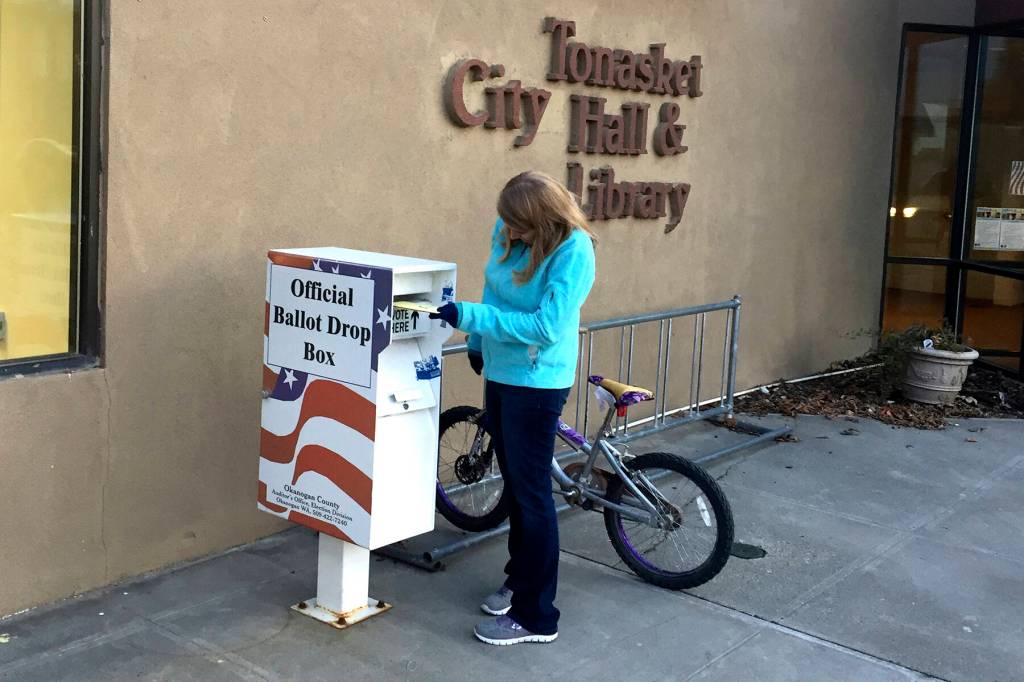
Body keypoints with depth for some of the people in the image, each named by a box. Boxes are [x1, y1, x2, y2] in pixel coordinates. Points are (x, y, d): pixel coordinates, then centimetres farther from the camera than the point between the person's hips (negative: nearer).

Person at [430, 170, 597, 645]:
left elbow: (547, 326, -28)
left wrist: (468, 317, -28)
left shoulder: (573, 253, -24)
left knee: (531, 493, -2)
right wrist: (478, 341, 22)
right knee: (514, 484, 19)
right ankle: (520, 579, 37)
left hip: (537, 382, -8)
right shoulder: (507, 230, -2)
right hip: (500, 372, 8)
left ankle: (535, 615, 9)